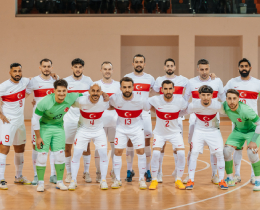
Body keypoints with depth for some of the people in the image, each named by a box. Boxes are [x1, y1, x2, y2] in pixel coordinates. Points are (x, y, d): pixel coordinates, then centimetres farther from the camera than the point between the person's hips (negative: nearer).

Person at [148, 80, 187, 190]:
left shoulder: (180, 101, -17)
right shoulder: (155, 100, -18)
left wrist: (177, 114, 0)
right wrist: (157, 111, -1)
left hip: (175, 132, 1)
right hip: (159, 133, -1)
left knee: (181, 153, -15)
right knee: (156, 153, -18)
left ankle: (178, 180, 3)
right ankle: (154, 180, 0)